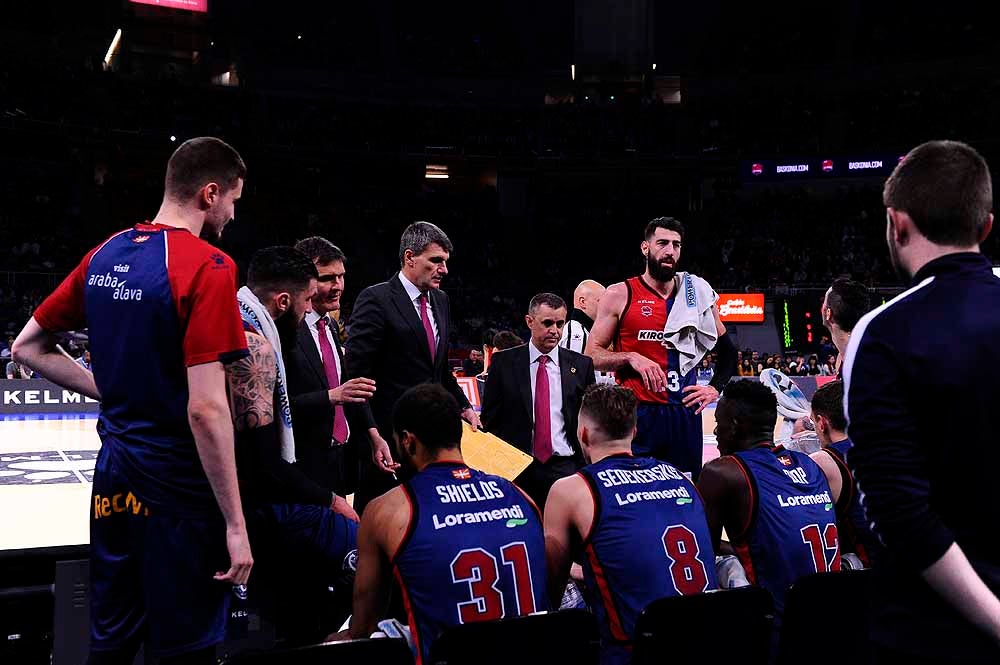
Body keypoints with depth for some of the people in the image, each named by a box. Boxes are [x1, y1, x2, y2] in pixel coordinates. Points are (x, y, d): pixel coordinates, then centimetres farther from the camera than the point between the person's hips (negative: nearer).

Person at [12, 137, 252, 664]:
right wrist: (235, 525, -17)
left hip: (113, 481, 7)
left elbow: (27, 348, 16)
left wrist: (111, 391, 12)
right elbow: (205, 409, -22)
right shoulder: (208, 267, -16)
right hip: (179, 489, -7)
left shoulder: (104, 256, 6)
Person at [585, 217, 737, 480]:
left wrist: (715, 388, 8)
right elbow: (592, 355, 1)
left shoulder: (696, 296, 10)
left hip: (685, 414, 4)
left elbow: (728, 351, 22)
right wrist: (631, 358, -15)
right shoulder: (619, 295, 0)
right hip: (636, 413, -3)